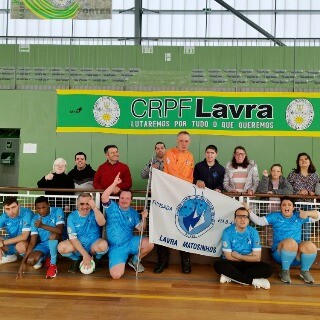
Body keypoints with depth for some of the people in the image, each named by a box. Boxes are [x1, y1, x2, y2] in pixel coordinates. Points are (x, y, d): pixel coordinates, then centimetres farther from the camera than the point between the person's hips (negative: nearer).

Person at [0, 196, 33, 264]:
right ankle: (9, 256, 6)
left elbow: (24, 236, -30)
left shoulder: (26, 213, -25)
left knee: (20, 246, -38)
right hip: (12, 241, 6)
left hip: (27, 241, -6)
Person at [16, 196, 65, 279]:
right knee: (30, 261, -24)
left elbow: (59, 230, -29)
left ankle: (53, 265, -17)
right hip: (43, 244, 3)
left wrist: (42, 226, -40)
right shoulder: (35, 219, -6)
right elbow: (32, 242, -9)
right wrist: (23, 262, -17)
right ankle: (44, 258, 13)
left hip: (57, 242, -3)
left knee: (53, 234, -37)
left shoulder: (57, 211, -15)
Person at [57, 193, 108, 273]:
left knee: (103, 245, -34)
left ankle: (97, 258, 3)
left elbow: (102, 223, -31)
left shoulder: (94, 213, -8)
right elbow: (73, 238, -13)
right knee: (61, 247, -28)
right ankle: (77, 259, 5)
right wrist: (85, 254, -23)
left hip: (94, 245, -1)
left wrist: (94, 208, -46)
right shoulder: (72, 217, -8)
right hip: (78, 246, 1)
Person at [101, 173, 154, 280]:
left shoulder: (133, 213, 10)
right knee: (116, 275, -23)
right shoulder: (112, 207, 0)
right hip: (116, 247, -3)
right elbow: (104, 197, -21)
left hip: (131, 243, 3)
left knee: (150, 244, -27)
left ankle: (135, 260, 7)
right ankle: (122, 262, 17)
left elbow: (140, 229, 3)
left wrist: (144, 218, -15)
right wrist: (115, 183, -27)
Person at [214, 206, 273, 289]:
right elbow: (228, 257, -14)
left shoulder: (253, 232, -7)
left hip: (248, 264, 2)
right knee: (219, 265, -34)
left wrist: (238, 256, -11)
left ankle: (230, 276, -23)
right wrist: (248, 257, -8)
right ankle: (253, 280, -25)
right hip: (232, 264, -2)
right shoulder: (228, 232, -12)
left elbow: (257, 257, -9)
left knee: (267, 268, -24)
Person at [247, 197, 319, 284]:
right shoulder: (275, 216, 9)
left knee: (310, 246, -30)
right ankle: (285, 271, -14)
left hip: (298, 253, 2)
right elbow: (258, 221, 3)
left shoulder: (298, 216, 13)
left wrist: (307, 213, -5)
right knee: (290, 242, -36)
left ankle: (305, 271, -2)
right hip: (280, 252, -2)